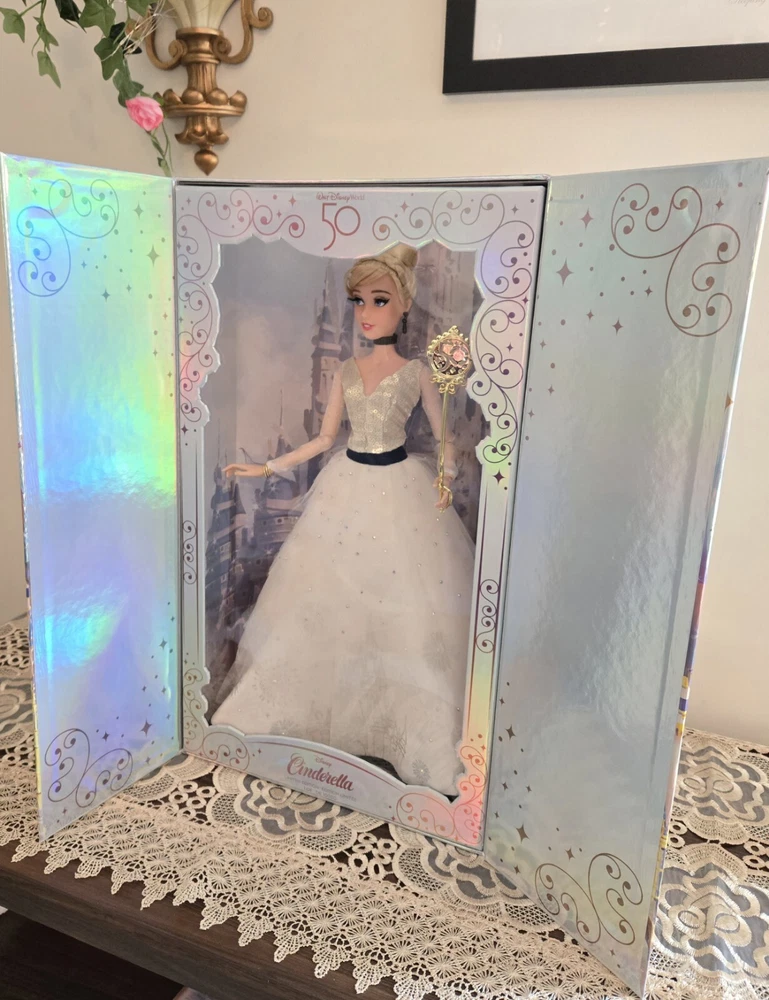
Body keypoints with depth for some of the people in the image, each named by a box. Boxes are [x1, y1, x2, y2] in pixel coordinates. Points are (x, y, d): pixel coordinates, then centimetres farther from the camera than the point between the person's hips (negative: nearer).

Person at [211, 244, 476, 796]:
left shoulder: (417, 371, -2)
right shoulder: (346, 372, 7)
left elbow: (444, 437, 2)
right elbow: (323, 439, 11)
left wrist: (446, 478, -17)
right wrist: (267, 468, 8)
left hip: (401, 492, -4)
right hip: (347, 488, 4)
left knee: (408, 609, -1)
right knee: (323, 600, 8)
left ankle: (424, 733, 15)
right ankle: (316, 705, 28)